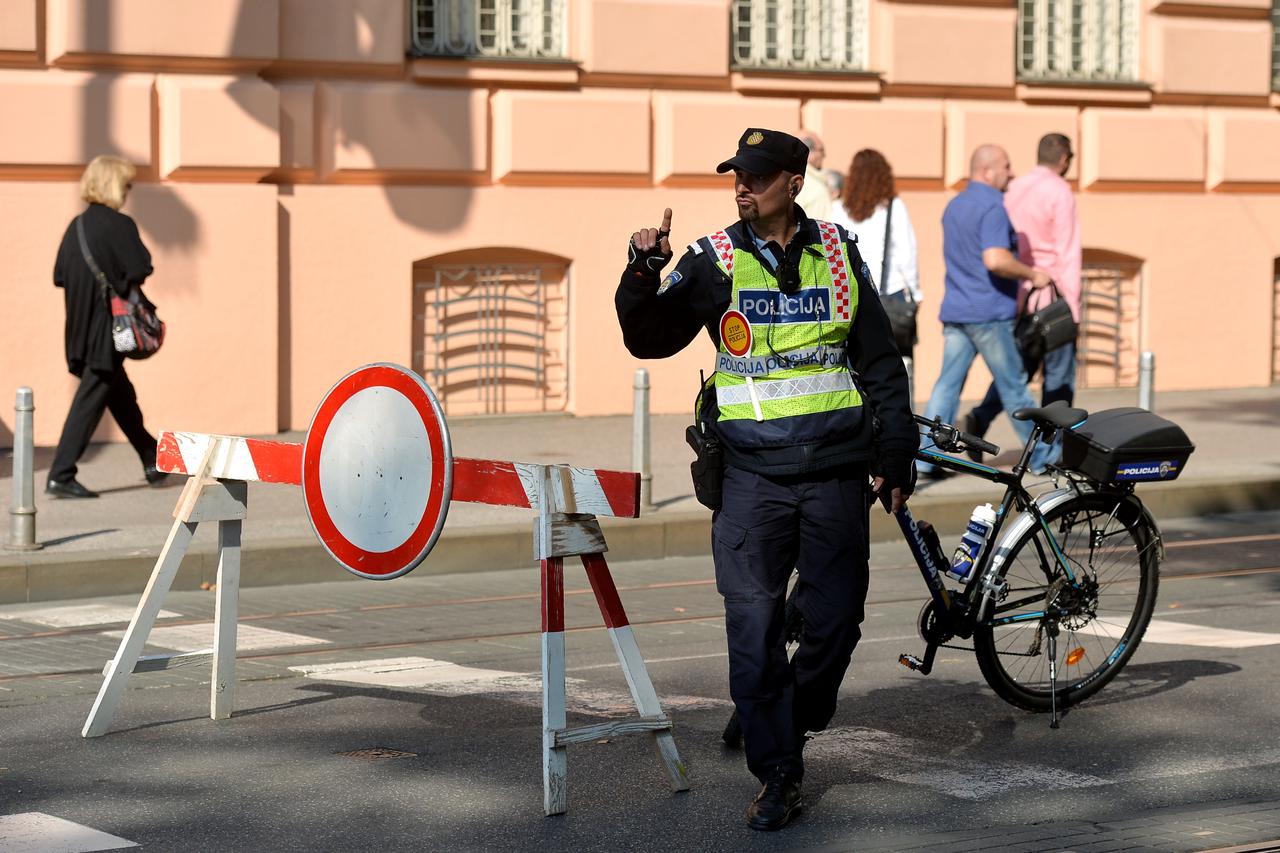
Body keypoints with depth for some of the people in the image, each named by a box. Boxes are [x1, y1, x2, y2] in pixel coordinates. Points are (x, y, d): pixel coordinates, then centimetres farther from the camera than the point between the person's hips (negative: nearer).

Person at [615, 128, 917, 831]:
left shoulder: (838, 252, 7)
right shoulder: (715, 260, 2)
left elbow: (881, 361, 13)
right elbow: (649, 339, -4)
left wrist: (895, 455, 10)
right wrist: (643, 275, -22)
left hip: (835, 469, 2)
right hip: (753, 471, -1)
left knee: (835, 618, 4)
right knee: (754, 625, -6)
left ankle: (787, 721, 29)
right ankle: (777, 772, 3)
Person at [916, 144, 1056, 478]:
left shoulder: (954, 206, 15)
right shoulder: (992, 207, -14)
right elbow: (995, 260, -27)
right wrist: (1031, 274, -13)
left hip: (954, 310, 8)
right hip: (989, 312, -8)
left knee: (948, 384, 4)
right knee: (1013, 385, 3)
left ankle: (926, 457, -3)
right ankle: (1041, 457, 14)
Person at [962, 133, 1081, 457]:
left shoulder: (1013, 189, 8)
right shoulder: (1059, 192, -11)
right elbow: (1068, 251, -15)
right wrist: (1072, 305, -13)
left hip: (1017, 294, 6)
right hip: (1049, 295, -6)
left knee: (1020, 364, 15)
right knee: (1059, 370, 5)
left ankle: (982, 417, -7)